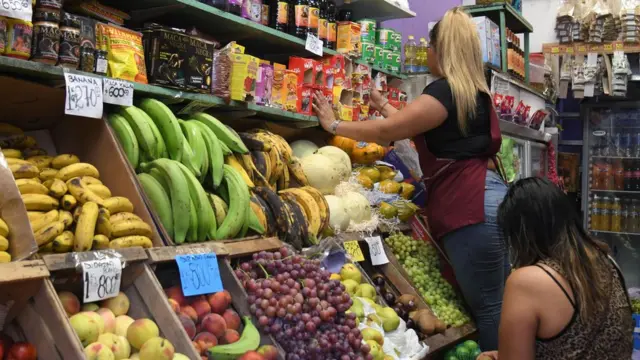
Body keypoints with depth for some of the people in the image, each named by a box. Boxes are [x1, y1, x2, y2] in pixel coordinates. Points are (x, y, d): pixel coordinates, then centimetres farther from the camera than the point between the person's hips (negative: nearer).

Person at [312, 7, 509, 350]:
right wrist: (384, 105, 43)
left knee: (487, 306, -4)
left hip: (472, 206, -10)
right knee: (497, 303, 13)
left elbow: (386, 131, -9)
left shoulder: (446, 91, -11)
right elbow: (414, 126, 30)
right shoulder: (472, 91, 20)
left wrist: (334, 125, 4)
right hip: (480, 200, 10)